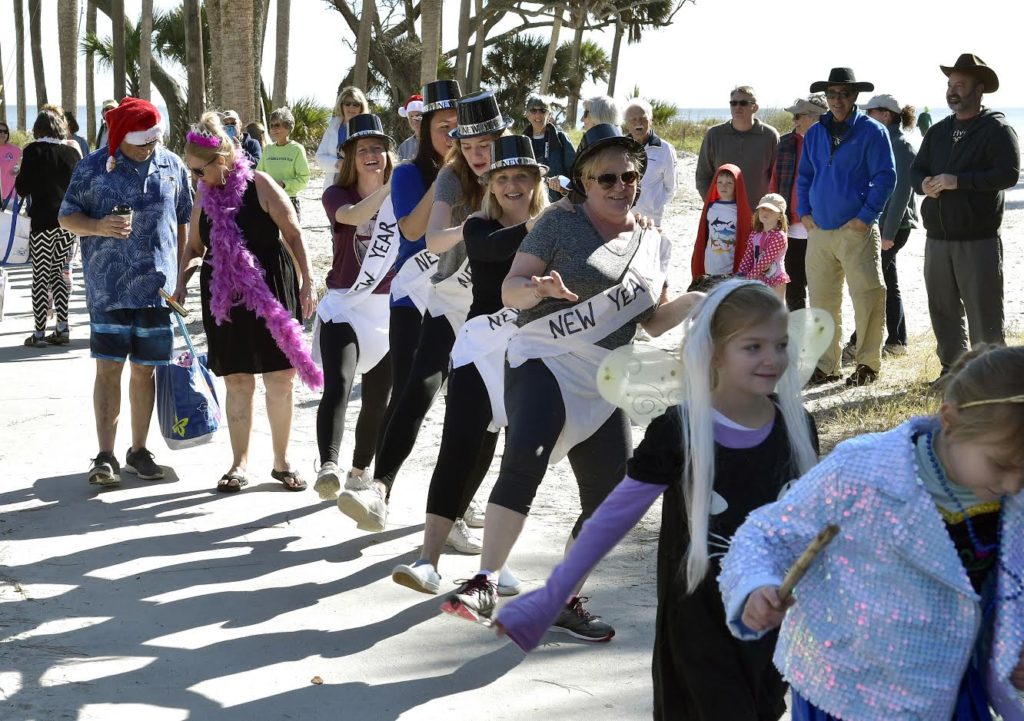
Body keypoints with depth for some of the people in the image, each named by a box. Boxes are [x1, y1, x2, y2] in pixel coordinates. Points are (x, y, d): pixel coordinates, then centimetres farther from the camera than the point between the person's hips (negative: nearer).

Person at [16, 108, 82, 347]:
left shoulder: (33, 151, -7)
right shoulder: (72, 152, 4)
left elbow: (23, 188, -8)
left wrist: (19, 176, 12)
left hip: (43, 221, -4)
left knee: (41, 276, 1)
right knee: (59, 273, 13)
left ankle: (39, 333, 1)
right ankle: (62, 328, 10)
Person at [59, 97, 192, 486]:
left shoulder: (172, 166, 6)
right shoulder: (93, 168, -2)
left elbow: (183, 222, 13)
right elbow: (66, 217, 3)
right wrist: (99, 226, -18)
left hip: (157, 288, 2)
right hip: (108, 288, -2)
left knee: (145, 368, 8)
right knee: (109, 366, -4)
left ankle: (139, 451, 20)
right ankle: (105, 455, 1)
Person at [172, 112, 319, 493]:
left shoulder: (259, 186, -8)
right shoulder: (205, 196, 7)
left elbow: (293, 235, -5)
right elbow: (194, 247, 18)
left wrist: (307, 284, -8)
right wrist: (182, 280, 1)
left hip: (272, 292, -3)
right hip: (225, 299, 4)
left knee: (279, 379, 2)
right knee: (237, 382, 6)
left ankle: (281, 462, 15)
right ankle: (240, 464, 16)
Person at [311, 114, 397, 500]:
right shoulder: (337, 195, -1)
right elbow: (353, 216, -24)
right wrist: (390, 185, -35)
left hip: (388, 309, 3)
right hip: (344, 306, -3)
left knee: (378, 400, 10)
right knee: (338, 386, -24)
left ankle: (360, 472, 28)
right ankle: (328, 467, -36)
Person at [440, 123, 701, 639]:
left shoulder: (653, 243, 14)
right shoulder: (560, 225, -1)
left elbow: (652, 322, 20)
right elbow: (510, 291, -4)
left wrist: (694, 302, 3)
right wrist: (538, 288, -25)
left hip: (601, 386, 6)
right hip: (544, 363, -6)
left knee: (609, 499, 3)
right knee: (524, 460, -30)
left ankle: (567, 602, 20)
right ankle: (485, 584, -28)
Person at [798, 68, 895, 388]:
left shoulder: (872, 131, -3)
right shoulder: (814, 133, 13)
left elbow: (886, 177, -6)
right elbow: (804, 176, 22)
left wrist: (866, 216, -12)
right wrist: (803, 212, 8)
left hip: (857, 230, -5)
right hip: (819, 230, 5)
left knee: (867, 297, -6)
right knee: (821, 300, 8)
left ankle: (868, 364, 4)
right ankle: (826, 365, 17)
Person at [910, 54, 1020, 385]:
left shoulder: (997, 128, -5)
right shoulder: (939, 131, 16)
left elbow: (1009, 173, -16)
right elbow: (916, 169, 18)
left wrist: (958, 180, -21)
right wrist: (924, 183, -7)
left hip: (979, 240, -6)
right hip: (937, 238, 7)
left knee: (983, 312, -3)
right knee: (942, 308, 12)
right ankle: (952, 367, 23)